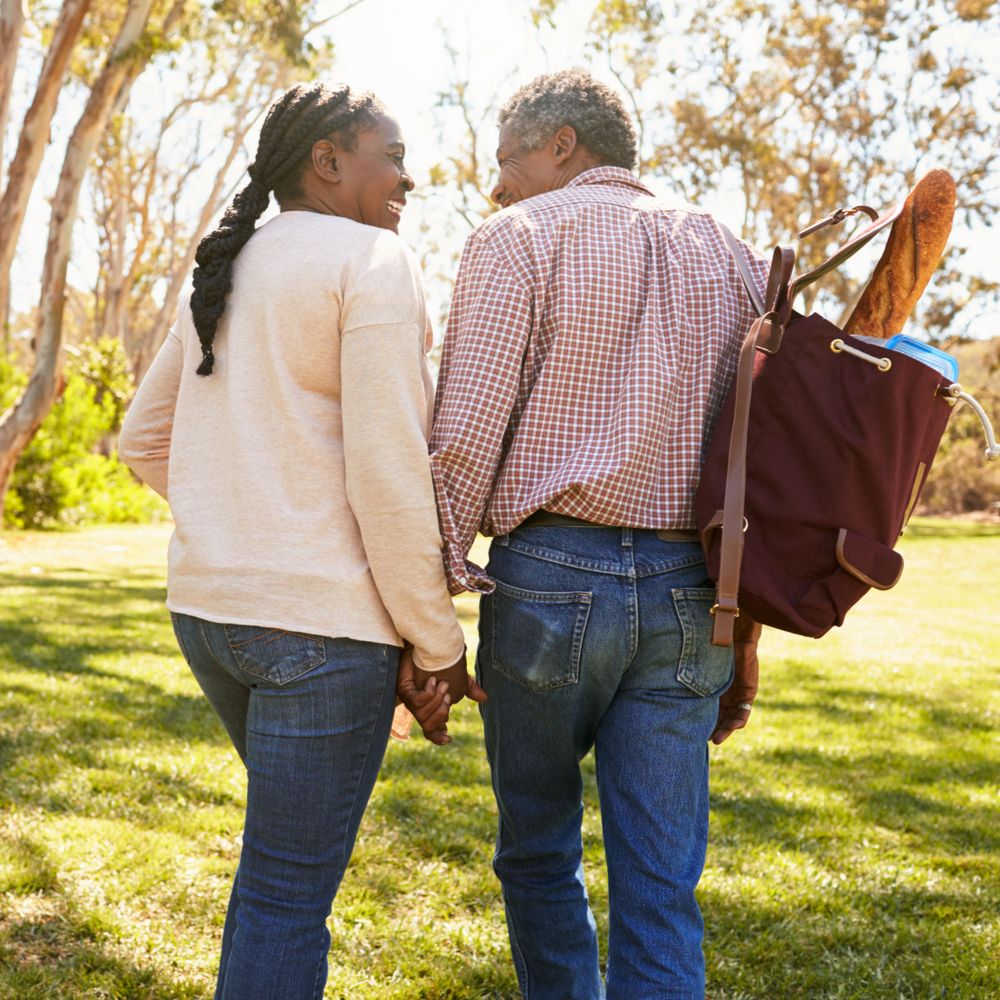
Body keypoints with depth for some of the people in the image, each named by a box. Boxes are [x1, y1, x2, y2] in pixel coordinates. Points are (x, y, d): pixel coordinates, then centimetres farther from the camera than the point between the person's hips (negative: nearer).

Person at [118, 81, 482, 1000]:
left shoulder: (226, 272, 15)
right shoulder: (373, 261, -9)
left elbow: (145, 441, 20)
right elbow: (387, 473, -16)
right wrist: (438, 646, -9)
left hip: (208, 604, 8)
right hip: (322, 617, -8)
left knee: (288, 847, 28)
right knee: (290, 899, 2)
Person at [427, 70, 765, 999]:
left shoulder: (518, 241, 1)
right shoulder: (729, 258, 16)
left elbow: (466, 435, -10)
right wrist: (744, 637, 15)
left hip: (551, 577, -4)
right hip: (690, 597, 4)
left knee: (538, 852, 16)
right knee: (659, 893, 5)